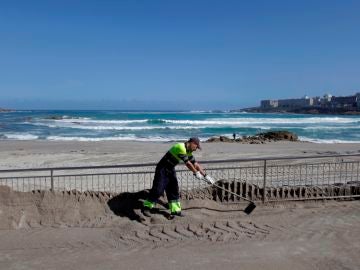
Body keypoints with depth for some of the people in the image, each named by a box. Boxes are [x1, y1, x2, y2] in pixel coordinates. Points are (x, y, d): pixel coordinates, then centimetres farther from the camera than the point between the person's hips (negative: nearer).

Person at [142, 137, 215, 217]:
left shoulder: (188, 151, 5)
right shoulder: (180, 147, -24)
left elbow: (195, 163, 8)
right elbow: (187, 163, -23)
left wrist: (205, 175, 6)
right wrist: (196, 173, -13)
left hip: (171, 170, 9)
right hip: (163, 169, -9)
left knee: (174, 190, 6)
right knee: (158, 190, -9)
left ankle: (175, 211, 12)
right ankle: (146, 207, 5)